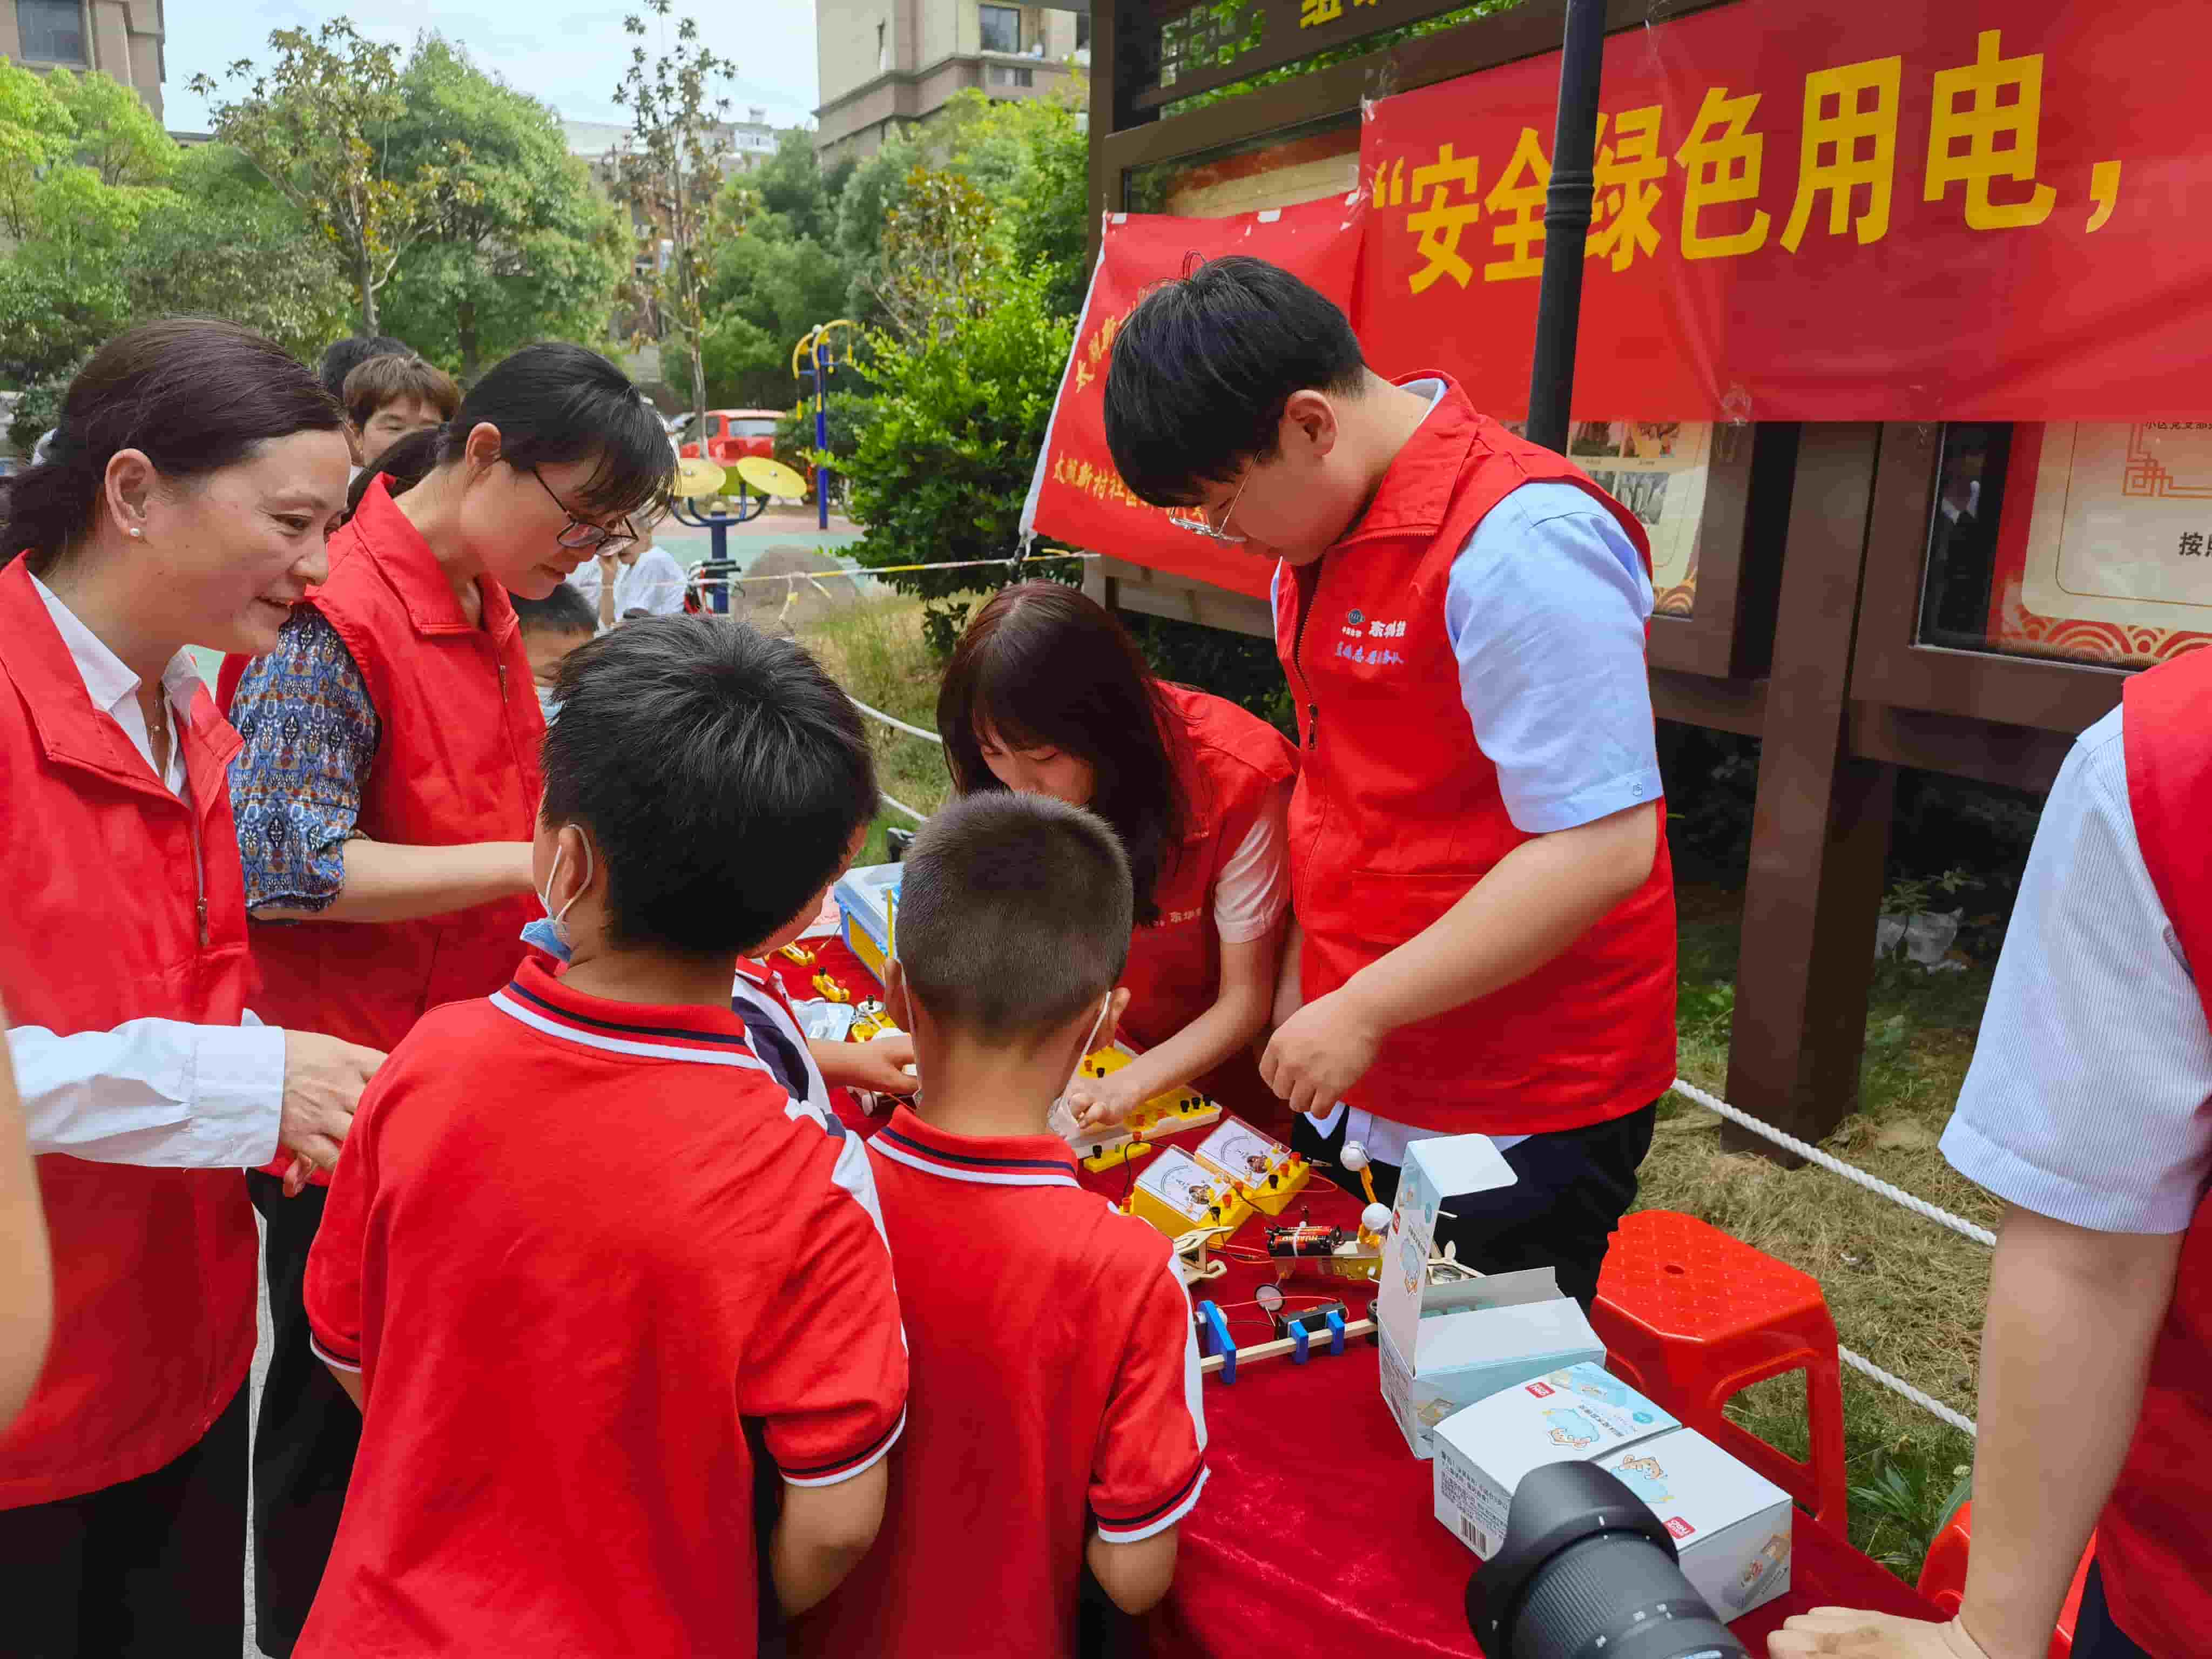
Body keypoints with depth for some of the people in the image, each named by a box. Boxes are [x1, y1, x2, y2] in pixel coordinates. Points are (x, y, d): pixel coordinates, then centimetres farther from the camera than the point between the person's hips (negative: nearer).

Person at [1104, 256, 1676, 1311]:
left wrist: (1364, 1008, -21)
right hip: (1356, 1086, 8)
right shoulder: (1322, 525, 8)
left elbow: (1602, 848, -25)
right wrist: (1307, 976, 12)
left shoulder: (1519, 542, -22)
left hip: (1516, 1118, -8)